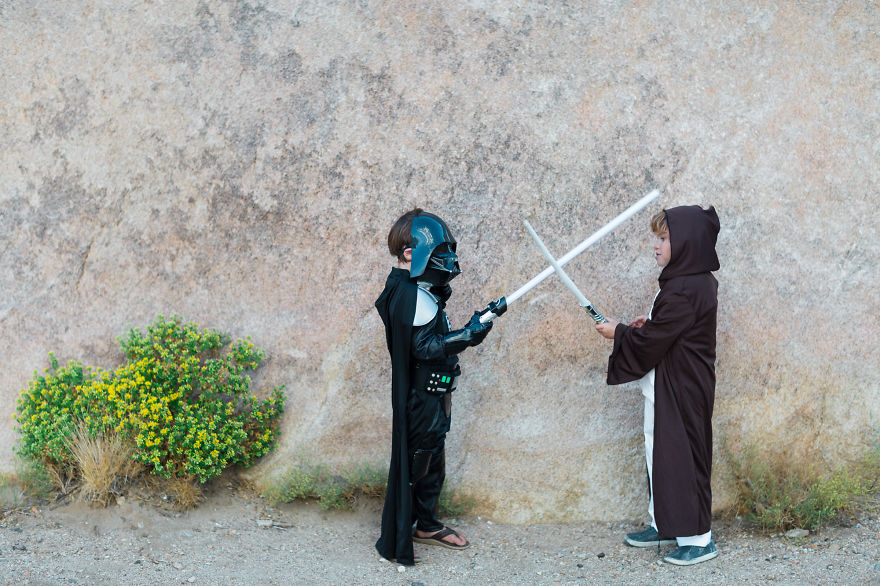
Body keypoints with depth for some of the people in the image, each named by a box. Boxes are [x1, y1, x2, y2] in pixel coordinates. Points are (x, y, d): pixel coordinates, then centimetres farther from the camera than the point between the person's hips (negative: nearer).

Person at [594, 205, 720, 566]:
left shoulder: (686, 290, -23)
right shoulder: (696, 281, 9)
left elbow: (652, 340, -20)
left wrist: (618, 333, -6)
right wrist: (649, 323, 5)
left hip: (681, 389, -10)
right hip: (666, 386, 10)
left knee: (680, 453, -2)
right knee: (659, 450, 17)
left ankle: (698, 538, 8)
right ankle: (665, 525, 30)